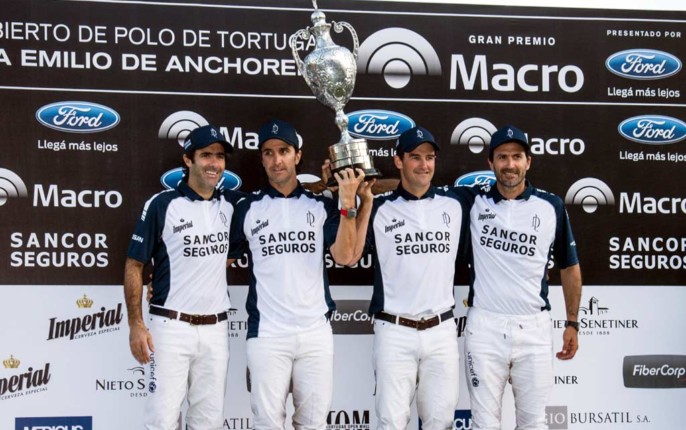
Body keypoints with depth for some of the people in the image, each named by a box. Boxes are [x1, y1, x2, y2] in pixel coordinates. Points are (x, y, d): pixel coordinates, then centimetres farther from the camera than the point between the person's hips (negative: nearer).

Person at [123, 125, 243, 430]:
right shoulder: (162, 205, -5)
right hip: (171, 327, -4)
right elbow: (134, 265, -3)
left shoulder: (231, 205, 7)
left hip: (216, 329, 4)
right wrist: (136, 325, -10)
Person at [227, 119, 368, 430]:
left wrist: (347, 204, -16)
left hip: (316, 333, 1)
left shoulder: (321, 206, 6)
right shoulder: (248, 208, 5)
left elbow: (344, 256, -6)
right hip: (266, 334, -1)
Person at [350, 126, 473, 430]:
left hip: (442, 331, 2)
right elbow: (350, 256, -9)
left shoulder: (457, 203, 7)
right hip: (394, 332, -2)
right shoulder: (379, 208, 1)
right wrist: (365, 202, -11)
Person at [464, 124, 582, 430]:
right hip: (484, 327, 0)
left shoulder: (551, 207, 2)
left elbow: (569, 267, 11)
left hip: (534, 328, 0)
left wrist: (572, 323, 10)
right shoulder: (474, 202, 2)